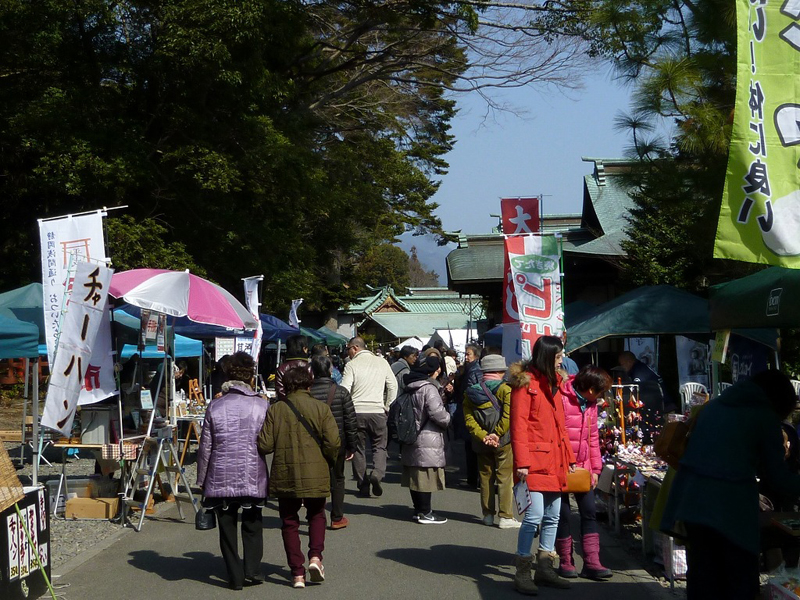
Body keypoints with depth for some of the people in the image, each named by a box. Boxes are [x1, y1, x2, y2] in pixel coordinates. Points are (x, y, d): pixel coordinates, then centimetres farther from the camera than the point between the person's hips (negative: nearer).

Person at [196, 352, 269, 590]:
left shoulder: (215, 406, -3)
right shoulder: (262, 405, -4)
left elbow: (205, 447, 0)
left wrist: (201, 479, 9)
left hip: (221, 478, 0)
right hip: (254, 477, 0)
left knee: (227, 526, 9)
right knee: (252, 525, 16)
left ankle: (235, 576, 10)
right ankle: (252, 569, 8)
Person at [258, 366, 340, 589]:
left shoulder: (275, 409, -4)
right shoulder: (321, 408, -4)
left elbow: (264, 445, -7)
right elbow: (332, 443, -10)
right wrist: (329, 461, 9)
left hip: (285, 476, 0)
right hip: (315, 474, 0)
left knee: (290, 522, 12)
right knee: (316, 515, 22)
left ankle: (297, 573, 8)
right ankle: (315, 556, 2)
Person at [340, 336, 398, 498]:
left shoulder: (352, 365, -4)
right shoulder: (382, 362, 6)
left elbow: (344, 390, -9)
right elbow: (393, 386, 8)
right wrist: (387, 406, 16)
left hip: (357, 412, -2)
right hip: (377, 411, 2)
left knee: (359, 449, 9)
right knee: (379, 446, 12)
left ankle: (363, 486, 9)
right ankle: (377, 473, -15)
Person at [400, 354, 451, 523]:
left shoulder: (410, 388, 11)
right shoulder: (428, 389, -16)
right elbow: (438, 413, -21)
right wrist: (447, 420, -1)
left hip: (411, 438, 9)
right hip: (427, 439, -9)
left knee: (415, 475, 13)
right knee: (426, 475, -3)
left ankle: (418, 509, 21)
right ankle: (425, 513, 0)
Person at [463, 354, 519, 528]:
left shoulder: (471, 393, 6)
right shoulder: (505, 390, -9)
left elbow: (469, 420, -4)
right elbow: (508, 416, -20)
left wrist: (483, 436, -11)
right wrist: (496, 434, -14)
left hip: (482, 443, 4)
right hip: (504, 442, -4)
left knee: (486, 477, 14)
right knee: (505, 477, 0)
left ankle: (488, 514, 19)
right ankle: (506, 517, -1)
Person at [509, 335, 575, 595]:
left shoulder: (554, 383, 17)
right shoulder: (526, 383, -8)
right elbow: (519, 425, -13)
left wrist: (569, 457, 16)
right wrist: (521, 462, -18)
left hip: (555, 460, 8)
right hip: (535, 460, -8)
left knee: (553, 517, 11)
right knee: (534, 516, -12)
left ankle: (545, 569, 20)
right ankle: (522, 572, -1)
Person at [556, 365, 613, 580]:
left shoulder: (590, 403, 9)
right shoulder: (562, 399, -15)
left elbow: (593, 437, 15)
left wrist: (595, 468, 10)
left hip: (583, 468, 7)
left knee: (589, 512, 2)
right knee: (563, 514, 3)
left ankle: (592, 562, 4)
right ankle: (565, 561, 14)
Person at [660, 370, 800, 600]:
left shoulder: (712, 406, 21)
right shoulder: (764, 416, 2)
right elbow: (778, 476, 1)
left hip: (692, 502, 6)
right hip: (731, 507, -6)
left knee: (702, 581, 11)